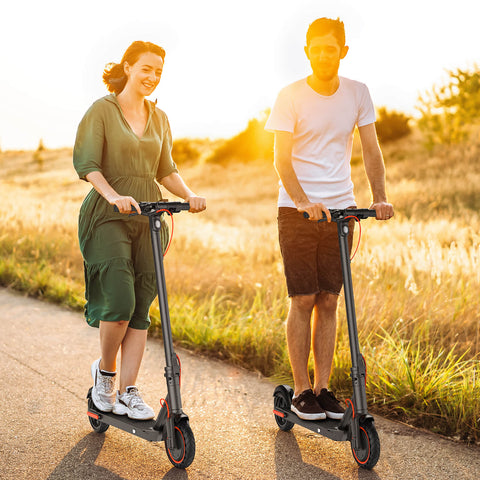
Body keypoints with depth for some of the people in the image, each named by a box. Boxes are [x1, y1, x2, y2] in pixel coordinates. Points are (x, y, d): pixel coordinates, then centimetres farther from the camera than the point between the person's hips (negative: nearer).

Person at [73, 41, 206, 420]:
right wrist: (115, 196, -28)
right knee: (120, 302, -14)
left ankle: (128, 392, 9)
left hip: (149, 216, 5)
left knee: (141, 308, 1)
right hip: (108, 216, -5)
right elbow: (87, 164, -12)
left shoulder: (159, 118, 14)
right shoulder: (102, 110, -2)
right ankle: (105, 371, 14)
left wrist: (189, 196, -2)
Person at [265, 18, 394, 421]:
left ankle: (323, 388, 14)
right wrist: (304, 201, -27)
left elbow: (371, 150, 5)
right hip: (298, 210, -3)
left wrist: (379, 198, -11)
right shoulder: (291, 97, -6)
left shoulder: (358, 93, 3)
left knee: (329, 300, 6)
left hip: (341, 209, 3)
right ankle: (301, 391, 9)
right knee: (303, 300, -2)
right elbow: (282, 160, -11)